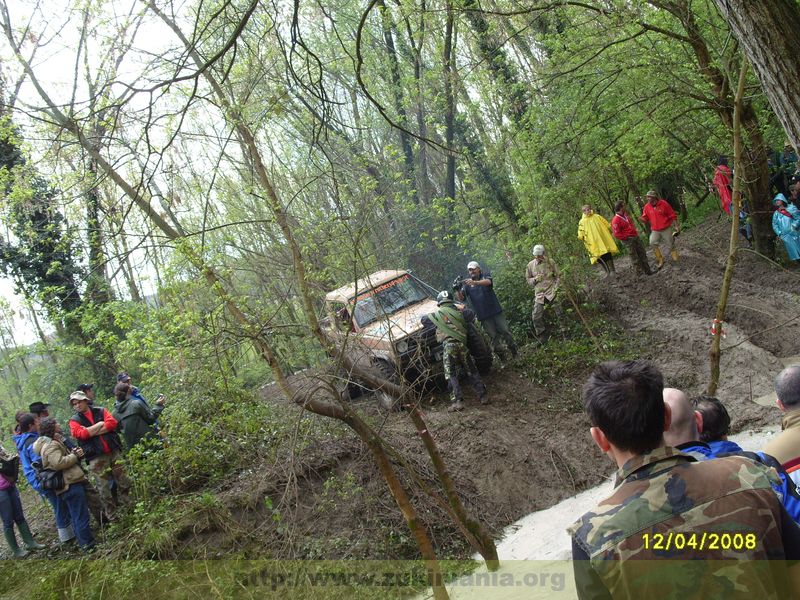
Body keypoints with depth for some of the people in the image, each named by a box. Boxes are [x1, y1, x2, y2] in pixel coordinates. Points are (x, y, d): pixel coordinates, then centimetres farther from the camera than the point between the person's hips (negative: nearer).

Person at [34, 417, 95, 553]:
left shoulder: (51, 443, 20)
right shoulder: (51, 445, -14)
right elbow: (59, 463, -27)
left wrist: (73, 454, 6)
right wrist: (75, 456, -14)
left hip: (67, 486, 11)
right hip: (71, 485, -11)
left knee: (76, 516, 18)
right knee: (81, 516, -5)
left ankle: (84, 542, 27)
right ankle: (88, 545, 0)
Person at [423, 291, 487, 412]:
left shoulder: (439, 314, 7)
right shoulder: (459, 313, 17)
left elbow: (423, 319, 18)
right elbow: (465, 326, 21)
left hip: (448, 346, -4)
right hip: (462, 344, 4)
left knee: (451, 375, -1)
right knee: (471, 372, 12)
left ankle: (457, 401, -11)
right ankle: (483, 396, 9)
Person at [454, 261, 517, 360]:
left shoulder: (485, 275, 4)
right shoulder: (467, 284, 8)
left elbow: (488, 282, -21)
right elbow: (460, 297, -5)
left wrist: (475, 282, -41)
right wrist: (457, 290, -28)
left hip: (496, 311, -1)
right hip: (483, 316, 1)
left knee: (504, 331, 2)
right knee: (493, 336, 0)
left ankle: (514, 351, 16)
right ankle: (503, 356, 7)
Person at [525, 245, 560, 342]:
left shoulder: (550, 262, 0)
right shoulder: (530, 265, 4)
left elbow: (558, 276, 7)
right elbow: (528, 279, 14)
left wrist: (555, 287, -6)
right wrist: (535, 279, -7)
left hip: (551, 291, -2)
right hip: (539, 293, 2)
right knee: (536, 317, -4)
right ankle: (543, 337, 8)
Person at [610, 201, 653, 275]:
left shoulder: (625, 214, 9)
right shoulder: (616, 220, -18)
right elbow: (616, 234, -20)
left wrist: (636, 232, 17)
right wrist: (626, 237, -15)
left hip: (635, 236, 8)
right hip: (628, 239, -8)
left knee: (642, 253, 11)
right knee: (634, 256, -2)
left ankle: (647, 270, 19)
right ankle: (639, 271, 7)